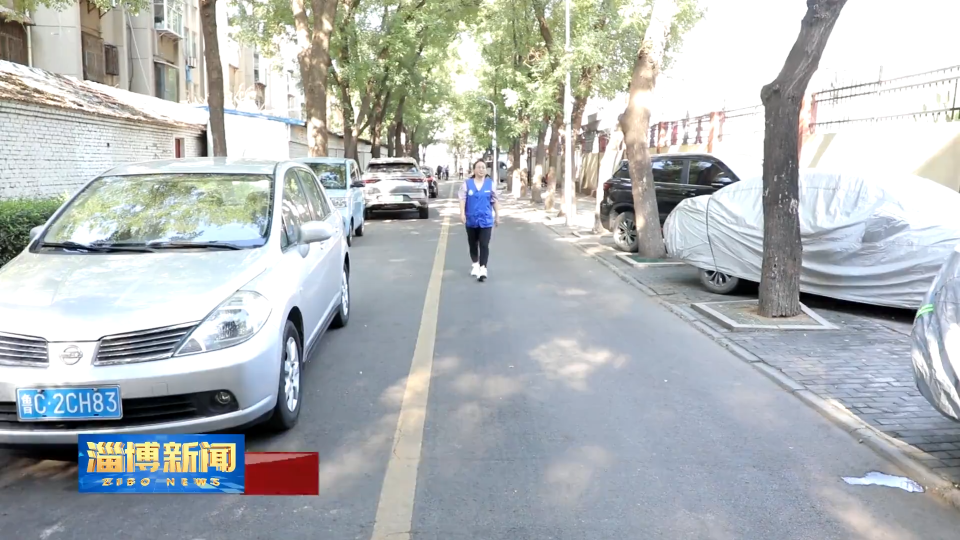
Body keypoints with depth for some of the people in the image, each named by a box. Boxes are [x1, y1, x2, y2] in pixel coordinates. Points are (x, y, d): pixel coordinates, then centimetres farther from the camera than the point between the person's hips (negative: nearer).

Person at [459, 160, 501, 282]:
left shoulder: (490, 184, 2)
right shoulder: (467, 183, 0)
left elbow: (495, 201, 7)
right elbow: (462, 199, -5)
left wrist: (497, 216, 9)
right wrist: (462, 213, -16)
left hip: (486, 220, -1)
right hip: (471, 219, 1)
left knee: (484, 245, -10)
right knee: (473, 245, 14)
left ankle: (483, 269, -12)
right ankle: (476, 265, 32)